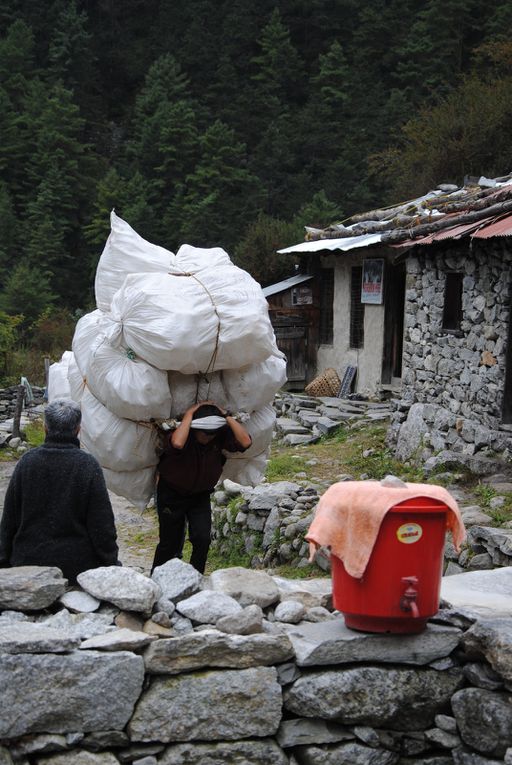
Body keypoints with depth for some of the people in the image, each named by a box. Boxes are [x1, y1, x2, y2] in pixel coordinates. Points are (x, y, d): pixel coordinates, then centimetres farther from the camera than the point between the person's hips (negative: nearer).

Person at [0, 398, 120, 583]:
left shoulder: (27, 462, -2)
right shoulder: (88, 466, -10)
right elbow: (102, 525, -7)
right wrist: (111, 564, 4)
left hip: (28, 561, 3)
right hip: (78, 565, -3)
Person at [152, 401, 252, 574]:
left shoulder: (221, 434, -15)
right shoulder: (183, 432, -27)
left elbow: (245, 442, -31)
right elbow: (177, 443, -52)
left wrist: (226, 416, -29)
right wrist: (189, 414, -41)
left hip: (201, 495, 3)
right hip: (172, 494, -3)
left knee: (202, 539, -12)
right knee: (170, 542, 4)